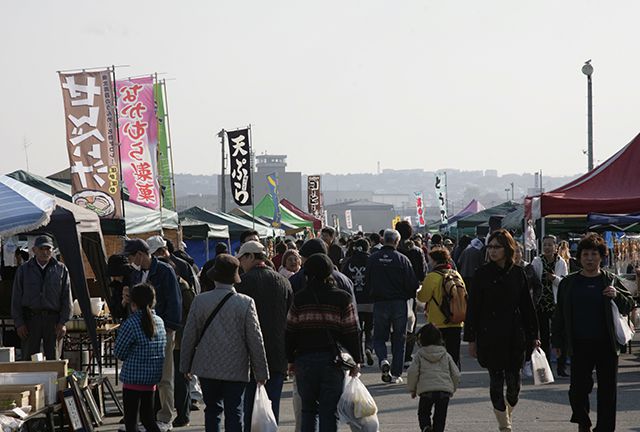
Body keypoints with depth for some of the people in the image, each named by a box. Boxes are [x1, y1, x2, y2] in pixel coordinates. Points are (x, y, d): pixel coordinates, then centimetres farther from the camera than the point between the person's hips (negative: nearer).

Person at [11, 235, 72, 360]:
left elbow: (66, 298, 6)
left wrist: (63, 322, -3)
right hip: (30, 319, 0)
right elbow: (16, 299, 7)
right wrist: (19, 323, -1)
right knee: (29, 358, -1)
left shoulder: (61, 269, 8)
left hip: (53, 319, 0)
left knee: (54, 358, 0)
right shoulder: (23, 270, 8)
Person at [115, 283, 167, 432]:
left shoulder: (131, 323, -16)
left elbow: (119, 352, -9)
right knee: (147, 418, 15)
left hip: (133, 377, -6)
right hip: (153, 378, 6)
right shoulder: (159, 321, 4)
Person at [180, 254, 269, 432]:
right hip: (236, 370, -2)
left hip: (207, 368, 2)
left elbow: (189, 335, 1)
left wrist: (185, 365, 13)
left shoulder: (200, 300, -5)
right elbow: (255, 339, -6)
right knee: (234, 414, 3)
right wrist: (261, 372, 2)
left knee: (212, 410, 16)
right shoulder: (246, 303, -9)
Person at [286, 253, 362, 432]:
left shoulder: (299, 298, 1)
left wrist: (291, 360, 12)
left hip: (305, 359, 1)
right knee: (329, 411, 3)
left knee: (308, 410, 12)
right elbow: (351, 333, -2)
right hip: (332, 360, -1)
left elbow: (290, 332, 3)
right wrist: (357, 360, 5)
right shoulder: (342, 298, -2)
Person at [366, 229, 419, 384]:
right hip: (399, 303, -1)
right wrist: (410, 295, 13)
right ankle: (396, 374, 7)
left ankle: (383, 360, -16)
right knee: (398, 339, 9)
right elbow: (412, 284, -7)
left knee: (379, 337, 11)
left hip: (379, 303, 1)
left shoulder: (373, 259, -2)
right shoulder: (402, 259, -8)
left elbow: (367, 282, 4)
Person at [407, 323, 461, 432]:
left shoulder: (419, 355, 5)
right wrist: (452, 389, 26)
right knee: (440, 417, 12)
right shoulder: (446, 355, 14)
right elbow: (456, 374, 12)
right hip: (445, 390, 2)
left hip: (426, 390, -2)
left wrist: (412, 389, 9)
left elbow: (412, 372, -4)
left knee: (423, 414, 13)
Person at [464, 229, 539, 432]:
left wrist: (533, 335, 6)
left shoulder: (518, 273, 4)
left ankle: (508, 413, 29)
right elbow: (473, 307, 0)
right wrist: (471, 339, -3)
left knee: (514, 381, 2)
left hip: (515, 336, 2)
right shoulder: (482, 274, -1)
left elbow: (527, 306, 9)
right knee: (496, 380, -2)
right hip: (490, 336, -2)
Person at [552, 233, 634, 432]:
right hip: (580, 346, 0)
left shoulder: (611, 281, 5)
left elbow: (629, 305, 7)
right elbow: (559, 315, 11)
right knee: (578, 388, 0)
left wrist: (616, 295, -13)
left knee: (607, 389, 3)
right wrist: (558, 341, 8)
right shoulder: (568, 283, 7)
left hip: (607, 344, 0)